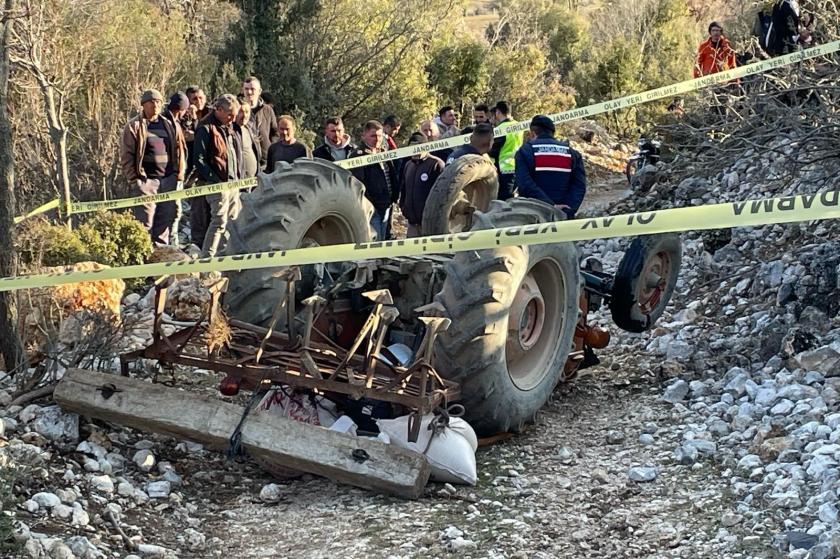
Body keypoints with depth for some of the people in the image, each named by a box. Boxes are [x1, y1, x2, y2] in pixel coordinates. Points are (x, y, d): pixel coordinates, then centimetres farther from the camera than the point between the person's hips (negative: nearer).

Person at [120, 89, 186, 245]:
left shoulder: (171, 126, 14)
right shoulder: (134, 126, 0)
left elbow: (180, 150, 15)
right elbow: (126, 155, -2)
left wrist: (180, 172, 7)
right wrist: (133, 178, -7)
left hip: (168, 179, 5)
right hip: (146, 179, -5)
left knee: (165, 219, 9)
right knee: (145, 221, -7)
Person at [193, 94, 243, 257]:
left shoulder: (230, 128, 17)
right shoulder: (206, 128, -10)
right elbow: (199, 159, -15)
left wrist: (240, 177, 13)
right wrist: (214, 179, -20)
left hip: (233, 182, 9)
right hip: (218, 183, -9)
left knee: (233, 220, 13)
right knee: (219, 222, -12)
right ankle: (206, 258, -8)